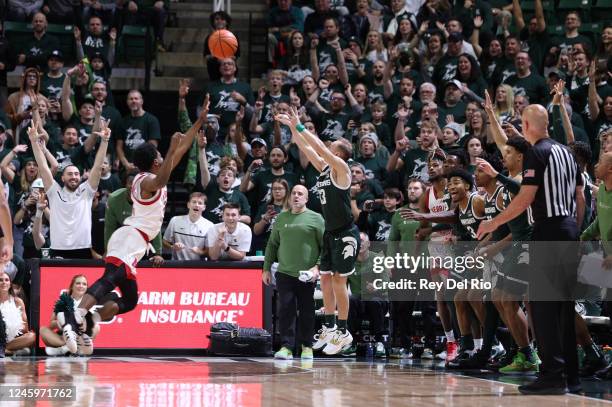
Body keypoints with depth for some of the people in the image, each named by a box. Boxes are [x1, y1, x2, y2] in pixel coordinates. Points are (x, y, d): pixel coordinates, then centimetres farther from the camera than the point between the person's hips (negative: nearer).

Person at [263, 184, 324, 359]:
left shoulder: (315, 218, 2)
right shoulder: (281, 218, 12)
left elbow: (325, 246, -1)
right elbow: (272, 244, 17)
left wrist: (318, 267, -11)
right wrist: (266, 268, 11)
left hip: (307, 275, -2)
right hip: (284, 273, 2)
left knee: (307, 312, 4)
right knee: (285, 310, -6)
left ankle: (307, 346, 15)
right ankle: (286, 347, -5)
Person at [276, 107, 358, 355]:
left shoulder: (341, 168, -12)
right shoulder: (324, 167, 9)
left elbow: (321, 148, -23)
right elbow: (306, 148, 13)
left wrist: (300, 127, -20)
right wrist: (292, 127, 3)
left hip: (345, 235, -8)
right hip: (330, 233, 8)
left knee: (339, 281, -6)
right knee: (325, 279, 10)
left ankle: (343, 333, 1)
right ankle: (330, 327, 20)